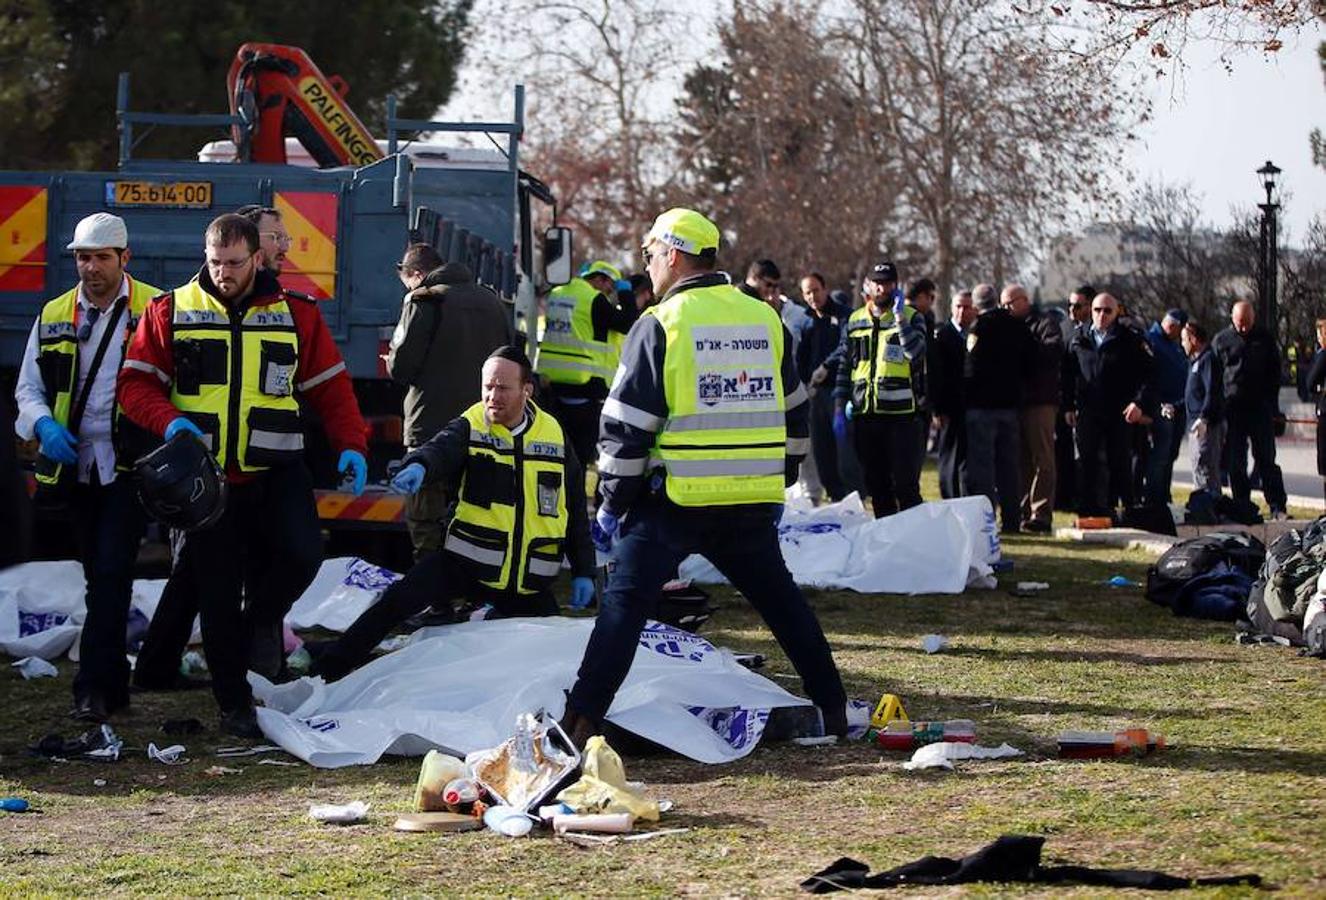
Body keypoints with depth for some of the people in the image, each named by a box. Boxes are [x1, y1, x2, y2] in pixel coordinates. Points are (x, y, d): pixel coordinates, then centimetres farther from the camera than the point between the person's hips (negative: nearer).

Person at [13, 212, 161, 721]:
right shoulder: (54, 317, 9)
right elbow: (28, 387, 13)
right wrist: (44, 425, -7)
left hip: (129, 467, -5)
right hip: (76, 465, 5)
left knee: (112, 573, -14)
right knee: (98, 577, 12)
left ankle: (94, 687, -15)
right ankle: (113, 683, 20)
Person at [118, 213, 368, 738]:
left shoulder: (297, 314, 6)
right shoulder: (171, 312, 3)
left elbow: (331, 387, 9)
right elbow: (136, 384, 2)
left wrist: (350, 444, -5)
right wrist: (170, 421, -17)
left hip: (276, 471, 0)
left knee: (302, 554, -22)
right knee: (216, 593, 2)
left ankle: (263, 618, 12)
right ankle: (234, 704, 17)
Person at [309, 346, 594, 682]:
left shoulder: (555, 438, 2)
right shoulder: (470, 428, -7)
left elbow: (576, 510, 10)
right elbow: (441, 450, -30)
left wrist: (583, 572, 8)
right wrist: (419, 466, -54)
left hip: (529, 579, 3)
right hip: (467, 564, -3)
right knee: (398, 601, -21)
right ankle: (327, 669, -10)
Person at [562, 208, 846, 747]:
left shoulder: (660, 325, -7)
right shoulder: (766, 320, 10)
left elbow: (626, 428, -8)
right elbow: (794, 415, 18)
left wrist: (612, 505, 0)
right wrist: (778, 485, 26)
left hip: (673, 501, -5)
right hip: (752, 504, 5)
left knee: (625, 603, -2)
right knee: (782, 602, 19)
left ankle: (581, 722, -10)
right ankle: (833, 709, 23)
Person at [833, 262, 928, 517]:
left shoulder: (911, 317, 2)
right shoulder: (855, 321, 14)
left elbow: (917, 354, -16)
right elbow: (844, 366, 16)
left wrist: (900, 318, -18)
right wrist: (839, 408, 9)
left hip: (900, 413, -4)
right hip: (864, 414, 4)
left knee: (905, 484, -6)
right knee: (876, 486, 9)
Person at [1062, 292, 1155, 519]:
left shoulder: (1131, 340, 0)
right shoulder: (1079, 338, 9)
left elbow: (1147, 375, -2)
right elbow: (1068, 374, 14)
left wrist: (1140, 403, -15)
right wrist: (1068, 406, 8)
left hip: (1120, 413, -2)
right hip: (1087, 413, 2)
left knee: (1120, 464, 0)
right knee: (1088, 465, 3)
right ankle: (1088, 512, 6)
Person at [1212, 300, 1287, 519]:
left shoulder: (1265, 338, 6)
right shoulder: (1221, 340, 3)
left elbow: (1275, 371, 10)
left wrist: (1272, 405, 1)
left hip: (1261, 408, 0)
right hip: (1232, 408, 0)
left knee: (1266, 460, 0)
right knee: (1236, 463, 3)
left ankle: (1277, 507, -1)